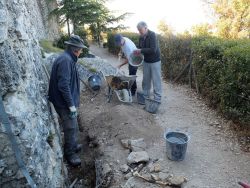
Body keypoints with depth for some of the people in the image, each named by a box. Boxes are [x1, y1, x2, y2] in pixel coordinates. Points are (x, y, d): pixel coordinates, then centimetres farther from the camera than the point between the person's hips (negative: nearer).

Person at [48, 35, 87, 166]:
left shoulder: (68, 58, 9)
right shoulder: (65, 60, -23)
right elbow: (63, 85, -27)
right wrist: (71, 105, -23)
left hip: (68, 101, 10)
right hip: (65, 103, -10)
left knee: (73, 127, 22)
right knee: (71, 128, 5)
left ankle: (73, 146, 41)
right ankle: (69, 153, 24)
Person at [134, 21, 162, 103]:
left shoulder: (152, 35, -18)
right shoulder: (141, 37, 2)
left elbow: (153, 50, -28)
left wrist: (141, 51, -25)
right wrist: (137, 51, -8)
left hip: (155, 61, -6)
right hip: (146, 61, 6)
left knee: (156, 80, 0)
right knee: (145, 80, 12)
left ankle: (157, 99, 10)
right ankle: (145, 97, 25)